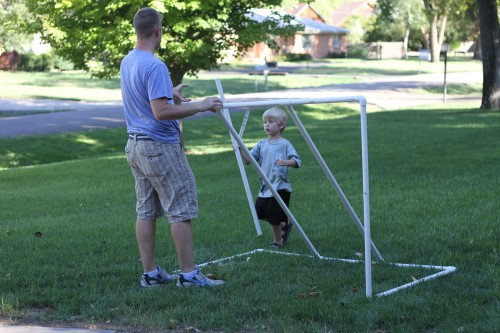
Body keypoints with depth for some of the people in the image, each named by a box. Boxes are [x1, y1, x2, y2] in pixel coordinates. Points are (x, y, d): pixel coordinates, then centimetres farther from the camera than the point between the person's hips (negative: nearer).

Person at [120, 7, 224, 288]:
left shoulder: (127, 62, 10)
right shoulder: (155, 66, -20)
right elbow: (161, 112, -25)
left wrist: (170, 95, 32)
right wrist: (199, 106, -18)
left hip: (136, 146, 9)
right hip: (161, 147, -9)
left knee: (146, 211, 10)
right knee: (182, 210, -3)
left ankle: (151, 273, 15)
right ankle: (188, 274, 0)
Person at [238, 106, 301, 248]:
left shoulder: (285, 144, -9)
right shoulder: (262, 144, 7)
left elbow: (297, 161, -15)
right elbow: (249, 159, 5)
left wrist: (285, 162, -33)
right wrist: (240, 151, -12)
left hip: (280, 187, -6)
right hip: (265, 188, 6)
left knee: (274, 219, 0)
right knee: (260, 213, 11)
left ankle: (278, 242, 24)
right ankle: (284, 225, 31)